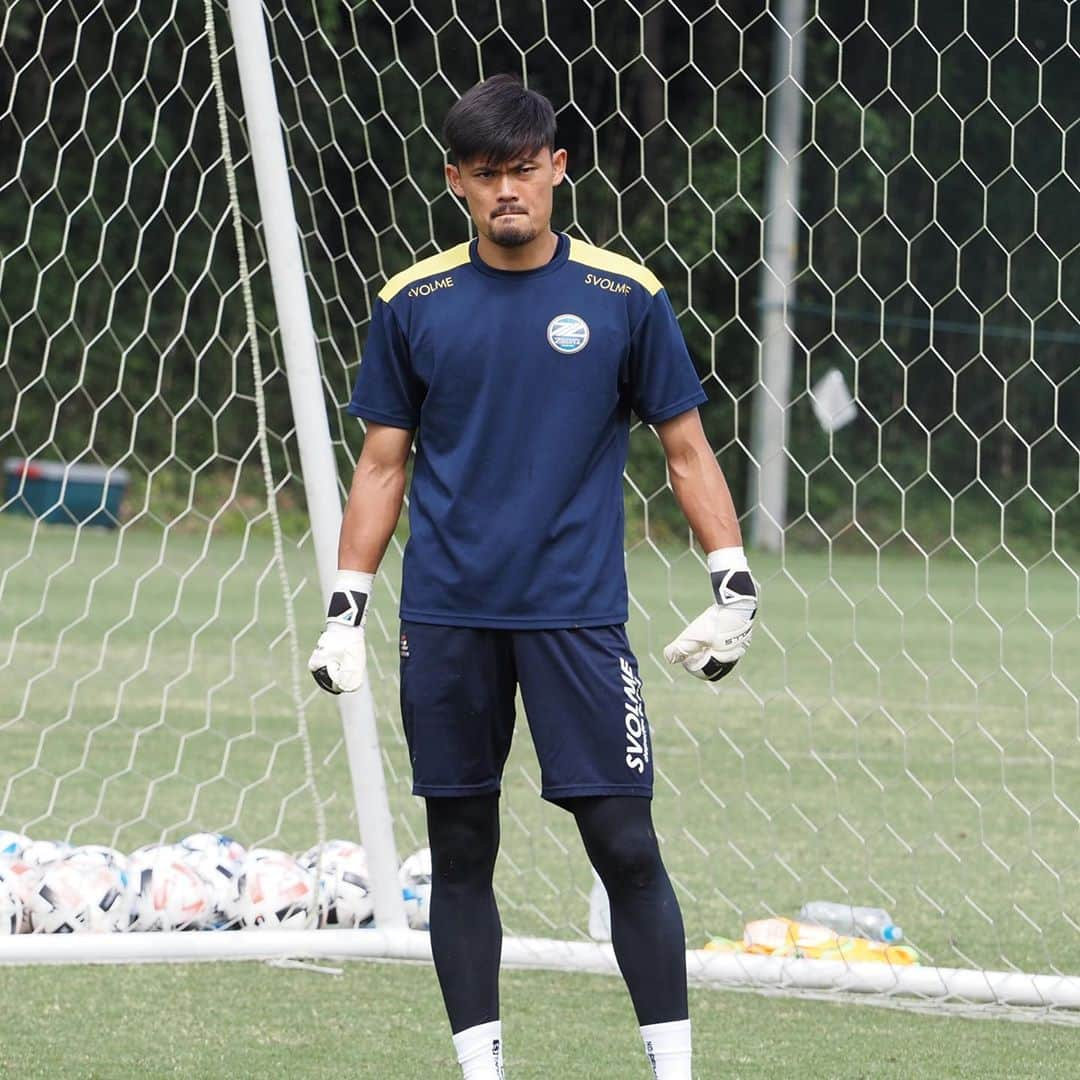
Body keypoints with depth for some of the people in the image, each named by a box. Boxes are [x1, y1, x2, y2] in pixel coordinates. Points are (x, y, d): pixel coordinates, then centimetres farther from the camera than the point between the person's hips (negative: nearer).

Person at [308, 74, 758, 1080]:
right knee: (460, 851, 6)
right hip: (445, 619, 2)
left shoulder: (623, 297, 0)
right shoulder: (413, 304, 4)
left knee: (626, 845, -6)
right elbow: (383, 465, 10)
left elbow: (686, 448, 6)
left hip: (576, 613, -2)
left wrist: (733, 588, -1)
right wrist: (344, 611, 6)